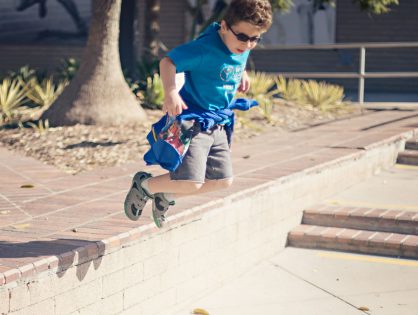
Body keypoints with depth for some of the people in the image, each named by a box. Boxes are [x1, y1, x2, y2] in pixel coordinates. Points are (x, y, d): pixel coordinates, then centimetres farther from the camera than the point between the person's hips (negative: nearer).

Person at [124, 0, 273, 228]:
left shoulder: (242, 49, 2)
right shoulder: (206, 48, -23)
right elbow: (168, 61, -25)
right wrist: (170, 92, -38)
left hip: (218, 124, 9)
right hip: (192, 121, -9)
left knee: (223, 180, 9)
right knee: (191, 182, -18)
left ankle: (166, 195, 26)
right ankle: (144, 185, 11)